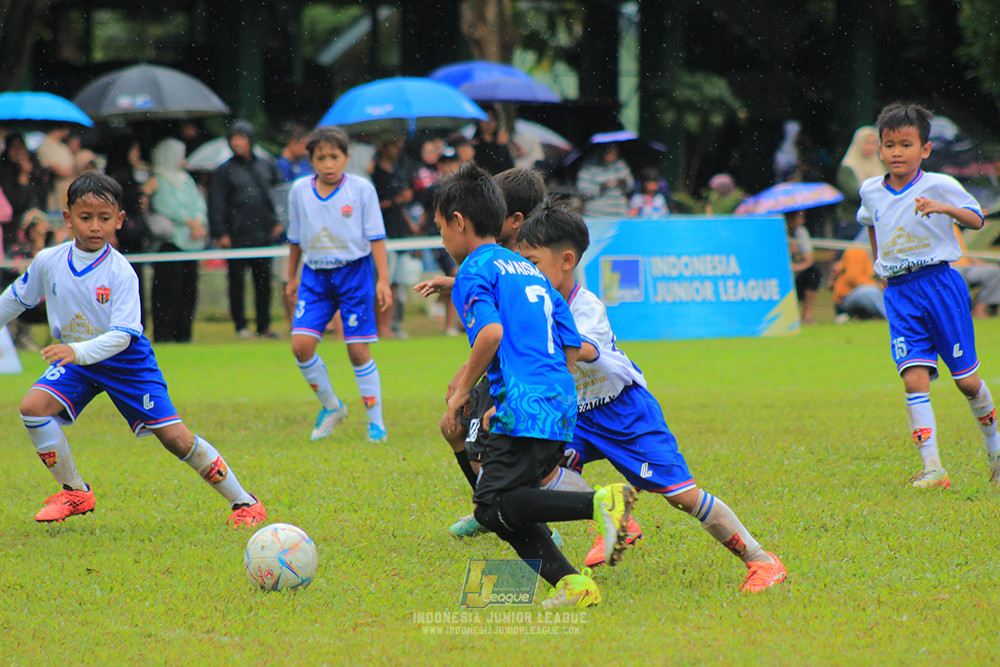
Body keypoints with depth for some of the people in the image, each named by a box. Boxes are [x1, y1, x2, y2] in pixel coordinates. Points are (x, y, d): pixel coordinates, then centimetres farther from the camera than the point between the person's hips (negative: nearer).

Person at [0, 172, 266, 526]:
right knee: (33, 406, -21)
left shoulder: (121, 274, -23)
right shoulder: (48, 262, -11)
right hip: (75, 359, 4)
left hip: (126, 361, -4)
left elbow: (121, 336, -30)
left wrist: (79, 351, -46)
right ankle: (75, 494, -4)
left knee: (174, 436, -9)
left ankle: (244, 502, 5)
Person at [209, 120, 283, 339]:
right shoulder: (225, 171, 0)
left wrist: (278, 221, 6)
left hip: (263, 236, 3)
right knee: (237, 281, -1)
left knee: (264, 281, 6)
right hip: (237, 237, -3)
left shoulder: (265, 166, 11)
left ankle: (264, 326, 13)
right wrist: (220, 234, -11)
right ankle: (241, 326, 6)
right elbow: (216, 204, -3)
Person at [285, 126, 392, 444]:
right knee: (301, 345, -10)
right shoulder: (300, 190, 4)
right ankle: (331, 407, 12)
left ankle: (375, 422, 8)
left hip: (354, 272, -3)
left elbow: (376, 237, -2)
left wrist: (383, 280, -7)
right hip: (315, 275, 3)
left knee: (358, 351, -4)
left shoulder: (361, 189, -5)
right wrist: (291, 277, 22)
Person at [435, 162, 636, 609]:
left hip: (524, 411, -9)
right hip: (561, 407, 9)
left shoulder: (475, 271, -1)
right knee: (503, 507, 10)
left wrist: (462, 392, -8)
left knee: (494, 506, -13)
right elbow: (572, 347, 22)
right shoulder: (531, 272, 24)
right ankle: (571, 584, -3)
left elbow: (490, 332, -20)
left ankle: (601, 502, -26)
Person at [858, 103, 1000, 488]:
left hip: (940, 283, -3)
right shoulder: (871, 192, 7)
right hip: (898, 293, 3)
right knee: (914, 377, -12)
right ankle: (932, 468, -16)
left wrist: (944, 208, -20)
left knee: (966, 379, 3)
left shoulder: (939, 186, -6)